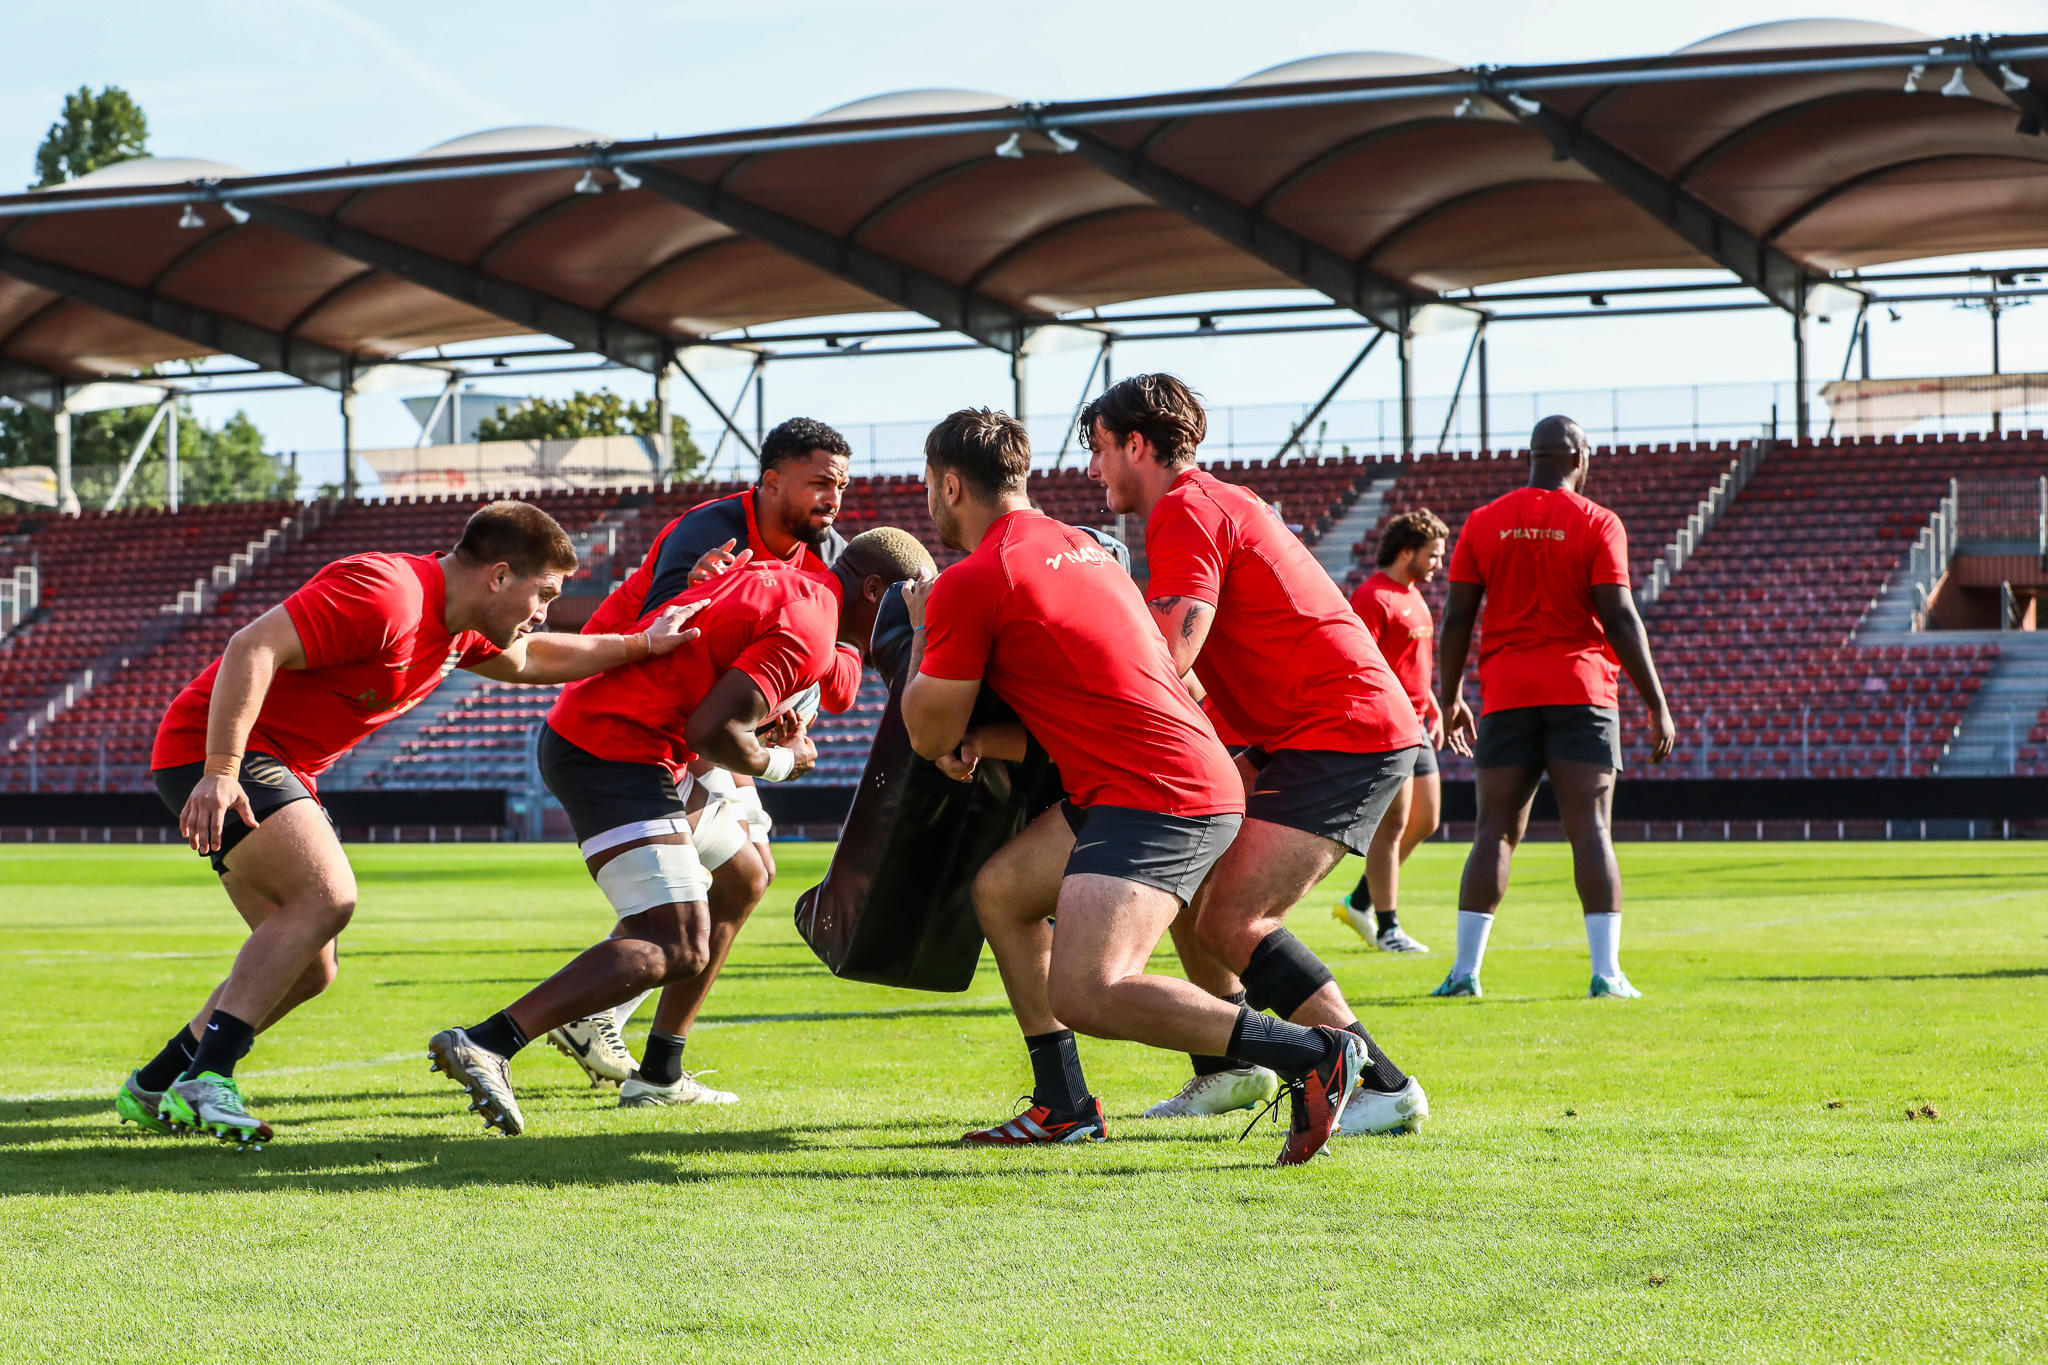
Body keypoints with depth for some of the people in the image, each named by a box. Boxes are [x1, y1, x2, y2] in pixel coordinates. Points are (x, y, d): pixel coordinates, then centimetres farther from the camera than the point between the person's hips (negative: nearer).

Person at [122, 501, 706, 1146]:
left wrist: (639, 644, 23)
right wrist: (220, 771, -34)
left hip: (281, 769, 10)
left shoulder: (456, 629, 10)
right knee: (326, 896, -27)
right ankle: (206, 1079, -29)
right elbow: (253, 648, -29)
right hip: (213, 753, -10)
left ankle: (154, 1088, 16)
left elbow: (528, 659, 31)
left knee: (309, 968, 7)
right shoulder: (385, 595, -22)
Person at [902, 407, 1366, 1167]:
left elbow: (928, 735, 2)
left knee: (1085, 994, -20)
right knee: (1000, 890, 20)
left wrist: (922, 629, 17)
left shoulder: (970, 584, -8)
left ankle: (1314, 1057, -21)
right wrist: (980, 743, 8)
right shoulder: (1072, 546, 21)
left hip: (1157, 797, -10)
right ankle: (1064, 1107, 21)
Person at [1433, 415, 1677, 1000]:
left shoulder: (1483, 523, 7)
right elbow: (1619, 618, -7)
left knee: (1496, 830, 4)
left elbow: (1457, 617, 6)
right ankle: (1607, 972, -9)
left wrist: (1450, 697, 16)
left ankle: (1465, 969, -1)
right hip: (1582, 690, -2)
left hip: (1506, 694, 2)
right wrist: (1656, 705, -3)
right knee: (1590, 828, -3)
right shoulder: (1597, 523, -2)